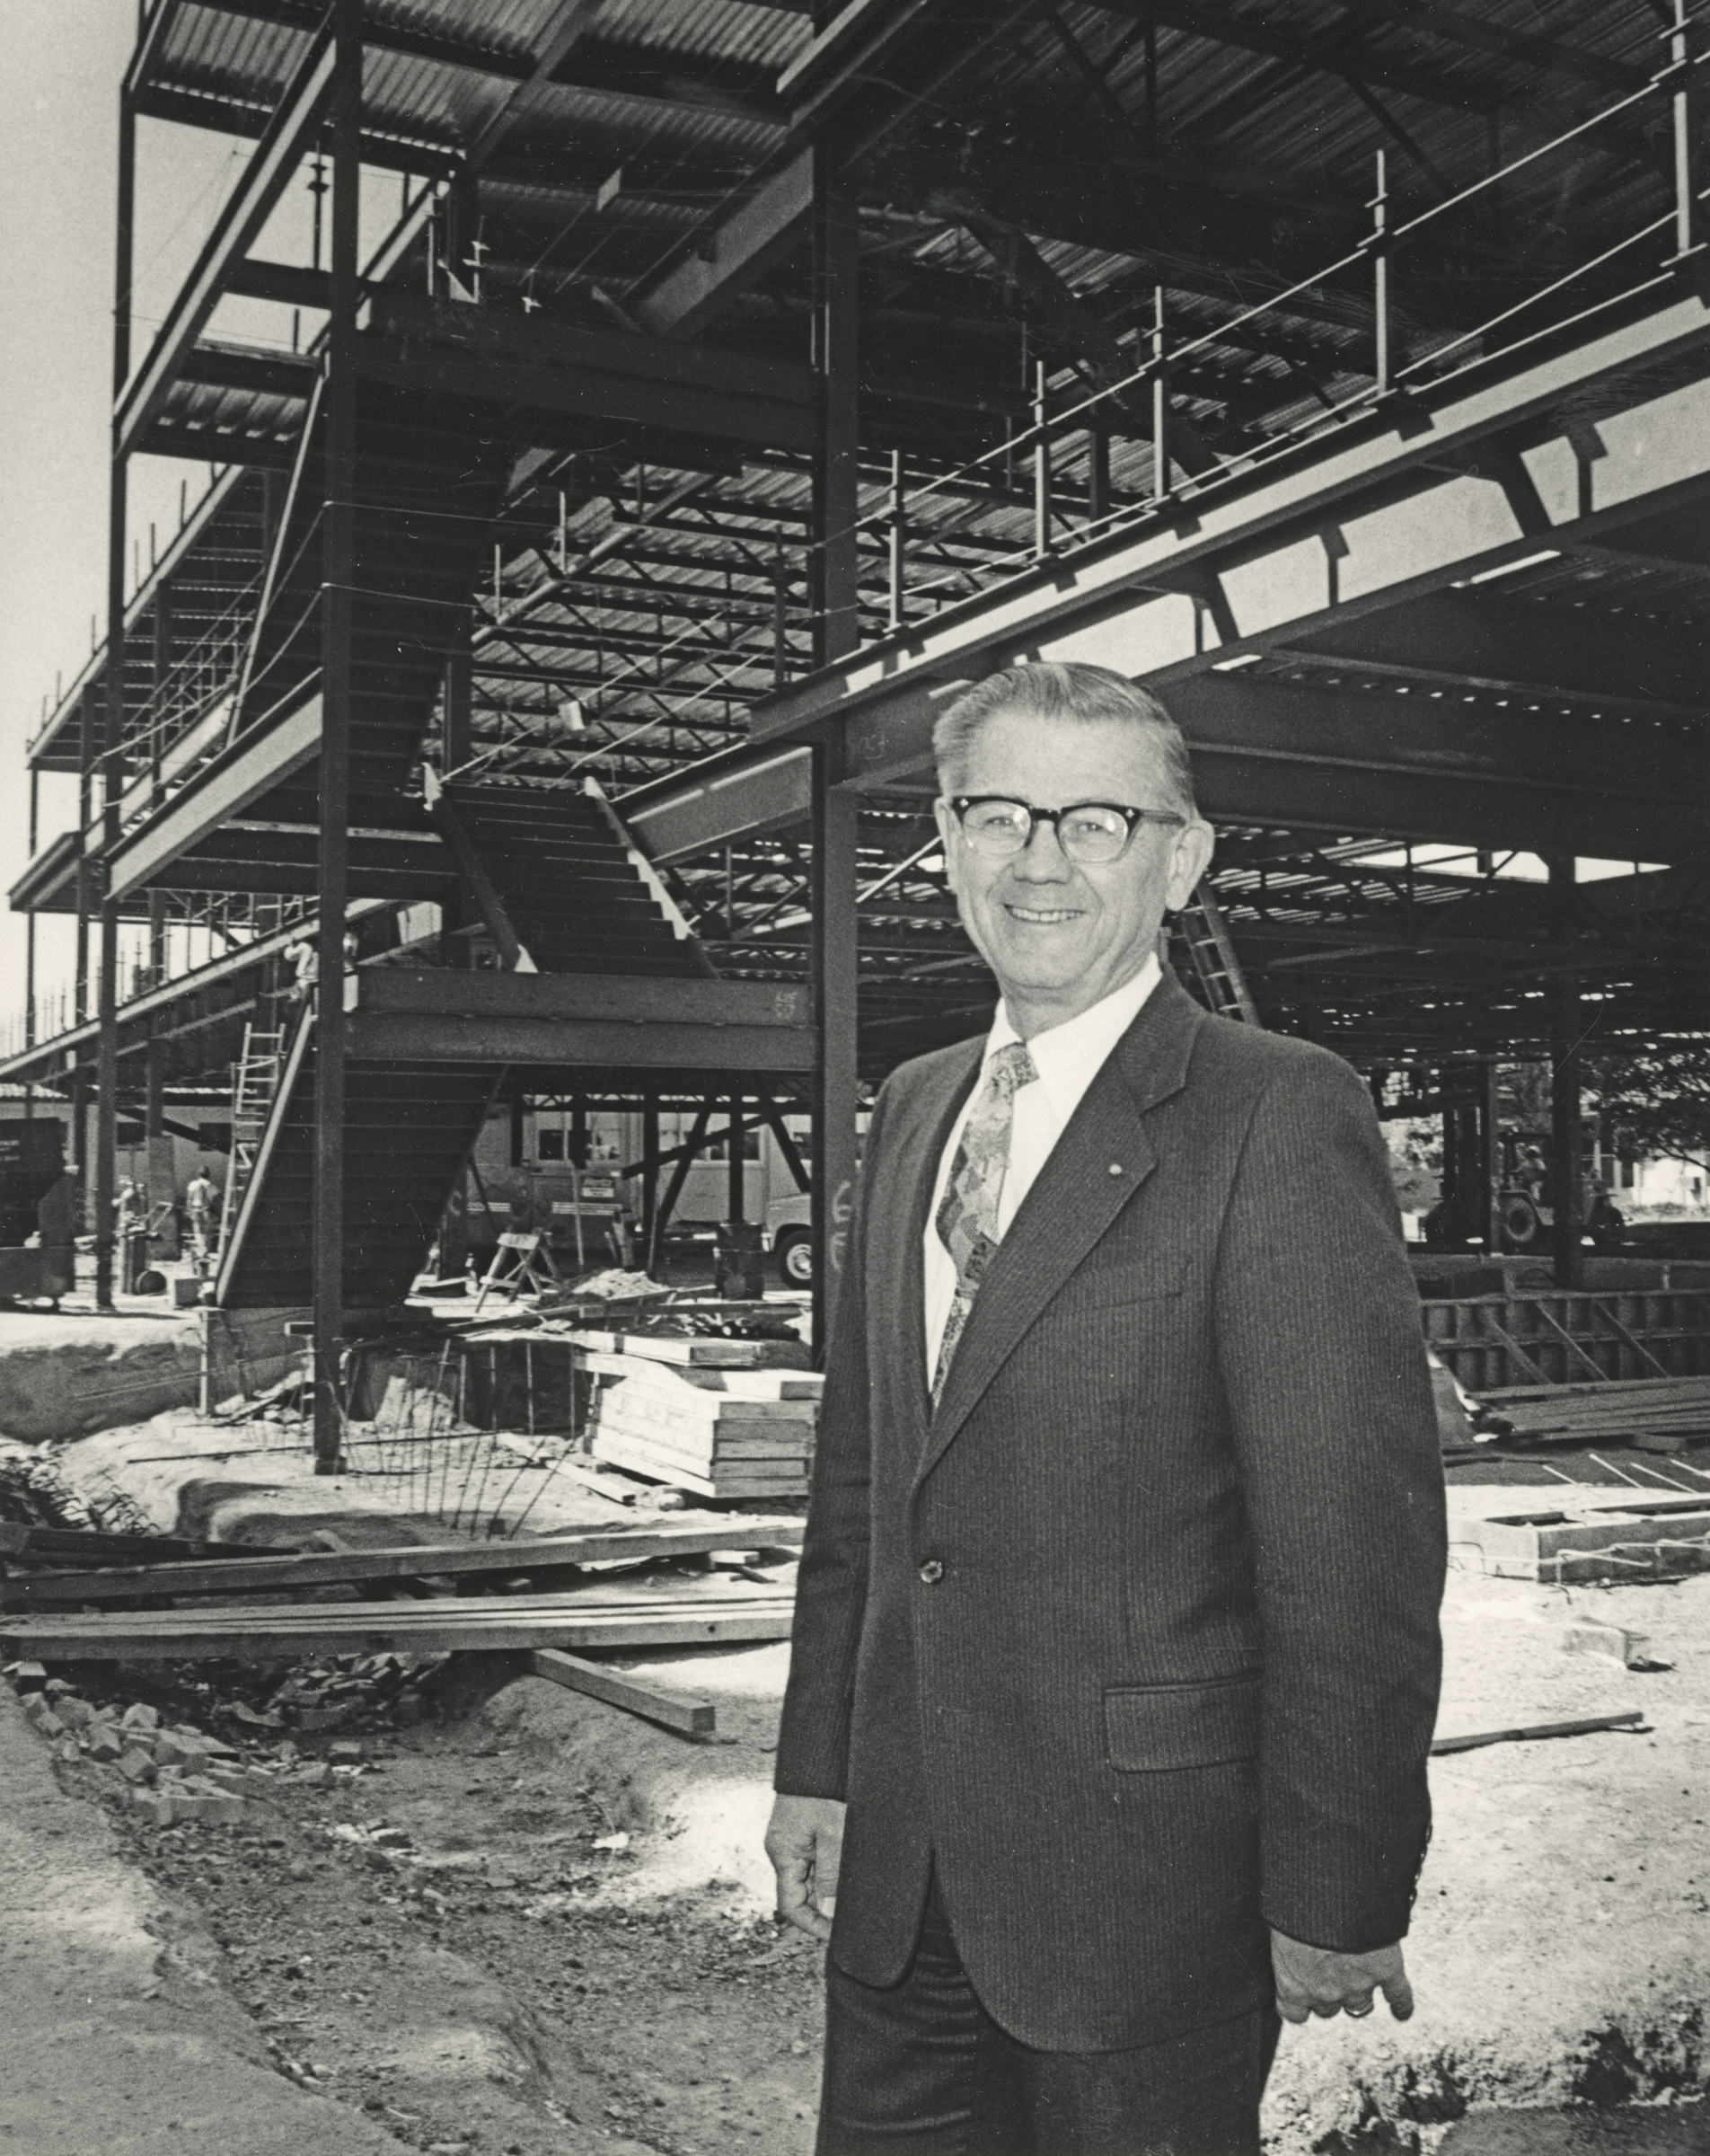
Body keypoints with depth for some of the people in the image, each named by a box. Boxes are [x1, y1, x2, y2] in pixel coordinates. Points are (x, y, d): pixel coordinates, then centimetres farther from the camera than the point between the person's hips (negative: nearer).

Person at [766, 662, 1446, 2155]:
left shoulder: (1280, 1115, -14)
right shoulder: (915, 1108, 8)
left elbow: (1355, 1542, -16)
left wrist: (1337, 1895, -14)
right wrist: (820, 1764, 11)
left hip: (1145, 1879, -6)